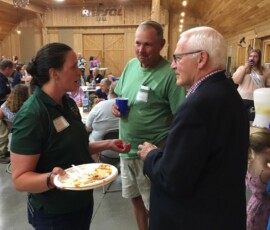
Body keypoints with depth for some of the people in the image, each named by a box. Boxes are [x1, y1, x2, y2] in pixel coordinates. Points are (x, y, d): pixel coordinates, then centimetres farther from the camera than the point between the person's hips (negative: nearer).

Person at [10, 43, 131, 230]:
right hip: (53, 214, -7)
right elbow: (20, 179, -22)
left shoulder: (68, 103, 0)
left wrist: (107, 144, 0)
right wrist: (51, 179, -39)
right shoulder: (31, 116, -24)